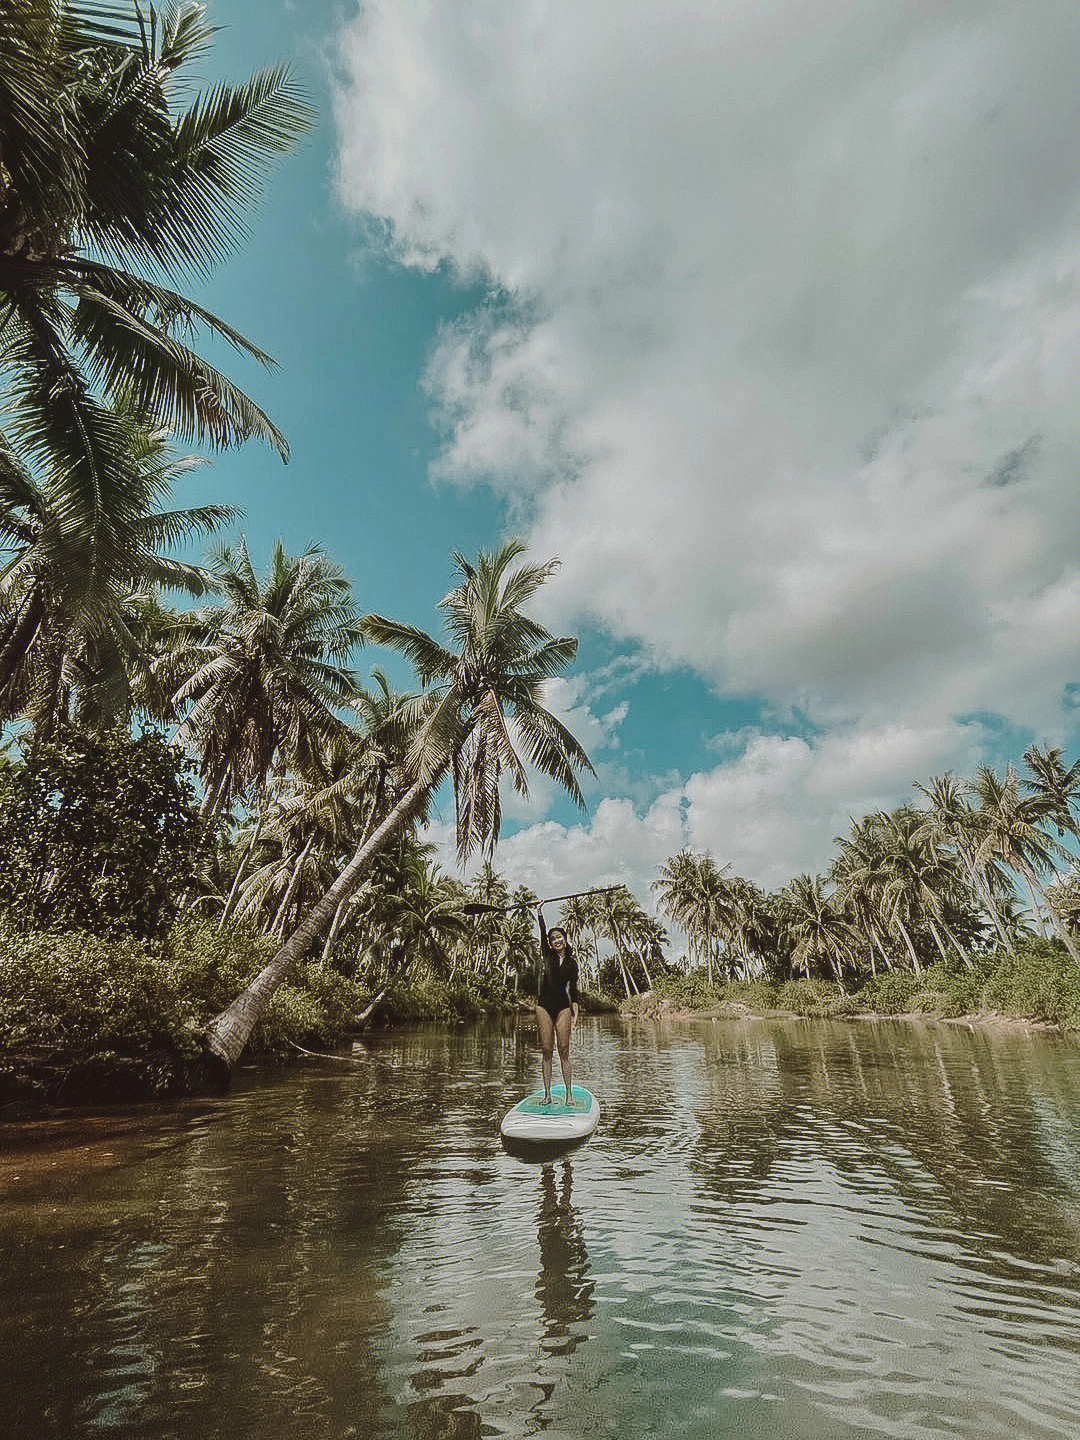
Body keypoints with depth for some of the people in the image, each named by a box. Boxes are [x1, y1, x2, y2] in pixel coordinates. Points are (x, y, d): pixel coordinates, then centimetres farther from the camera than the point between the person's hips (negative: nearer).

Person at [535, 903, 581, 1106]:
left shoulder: (572, 963, 8)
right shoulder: (548, 956, 7)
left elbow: (573, 990, 8)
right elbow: (542, 934, -3)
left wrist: (575, 1013, 1)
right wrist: (540, 913, -10)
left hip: (563, 1007, 0)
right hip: (544, 1005, 0)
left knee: (564, 1051, -2)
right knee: (546, 1051, 1)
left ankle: (569, 1094, 4)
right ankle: (547, 1094, 8)